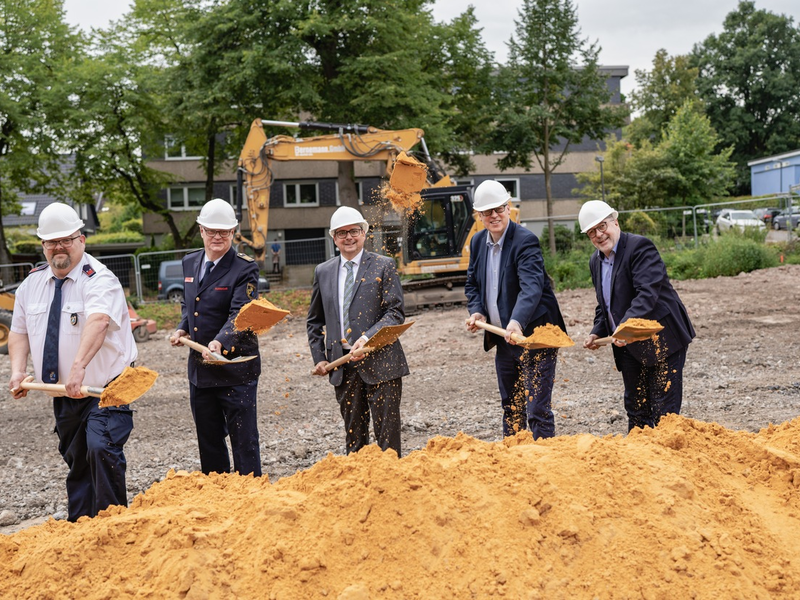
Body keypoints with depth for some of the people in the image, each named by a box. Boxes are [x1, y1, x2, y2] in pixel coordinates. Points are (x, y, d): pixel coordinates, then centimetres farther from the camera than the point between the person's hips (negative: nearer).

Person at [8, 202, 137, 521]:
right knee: (76, 463, 16)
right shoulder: (32, 283, 6)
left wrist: (78, 367, -49)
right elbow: (19, 330, 13)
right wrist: (18, 370, -5)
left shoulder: (99, 279, -16)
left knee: (102, 450, -23)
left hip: (104, 390, -6)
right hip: (63, 396, 6)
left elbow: (97, 322, -34)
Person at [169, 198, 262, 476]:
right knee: (208, 440, 17)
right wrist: (182, 329, 5)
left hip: (235, 367, -7)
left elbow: (240, 315, -23)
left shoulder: (245, 268, -12)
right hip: (199, 369, 7)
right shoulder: (190, 263, 9)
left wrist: (220, 342, -39)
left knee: (244, 439, 0)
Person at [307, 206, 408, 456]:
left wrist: (368, 337, -19)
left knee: (387, 435, -2)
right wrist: (319, 357, 10)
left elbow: (396, 313, -6)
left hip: (379, 363, -3)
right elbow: (314, 321, 20)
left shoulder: (383, 266, 1)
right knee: (353, 436, 10)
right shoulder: (323, 272, 12)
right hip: (343, 367, 4)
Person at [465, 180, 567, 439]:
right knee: (510, 409, 18)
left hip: (534, 337, -7)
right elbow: (472, 284, 17)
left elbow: (531, 287, -31)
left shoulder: (525, 241, -17)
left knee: (537, 410, -7)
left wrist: (517, 322, -47)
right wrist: (476, 312, -3)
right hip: (504, 340, 8)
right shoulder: (477, 242, 6)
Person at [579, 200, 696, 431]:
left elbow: (647, 293, -25)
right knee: (636, 412, 12)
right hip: (629, 348, 8)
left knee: (664, 412, -5)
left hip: (661, 340, -8)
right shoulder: (596, 261, 12)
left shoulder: (640, 247, -13)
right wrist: (597, 333, 5)